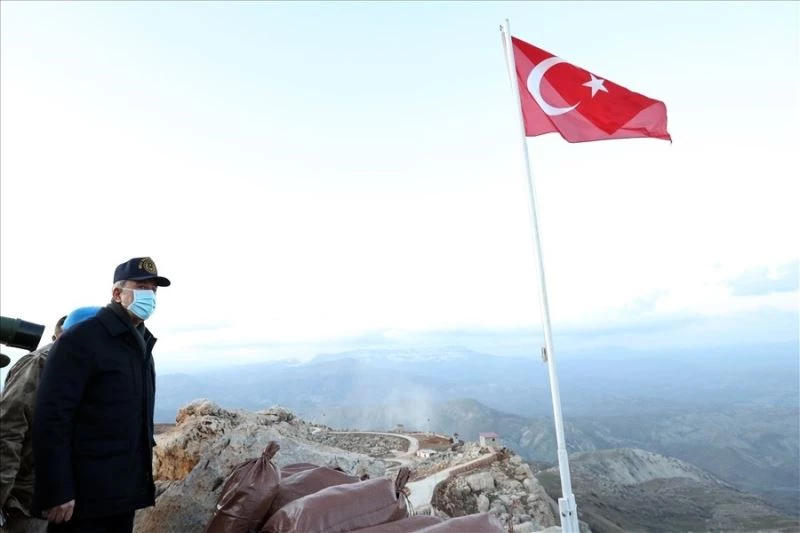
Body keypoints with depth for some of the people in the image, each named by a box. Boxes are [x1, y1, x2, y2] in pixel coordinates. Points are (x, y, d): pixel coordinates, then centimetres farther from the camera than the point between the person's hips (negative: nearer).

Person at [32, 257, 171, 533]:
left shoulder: (141, 345, 13)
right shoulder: (80, 339, -12)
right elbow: (51, 417, -18)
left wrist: (143, 475, 15)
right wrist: (57, 491, -20)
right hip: (87, 495, -7)